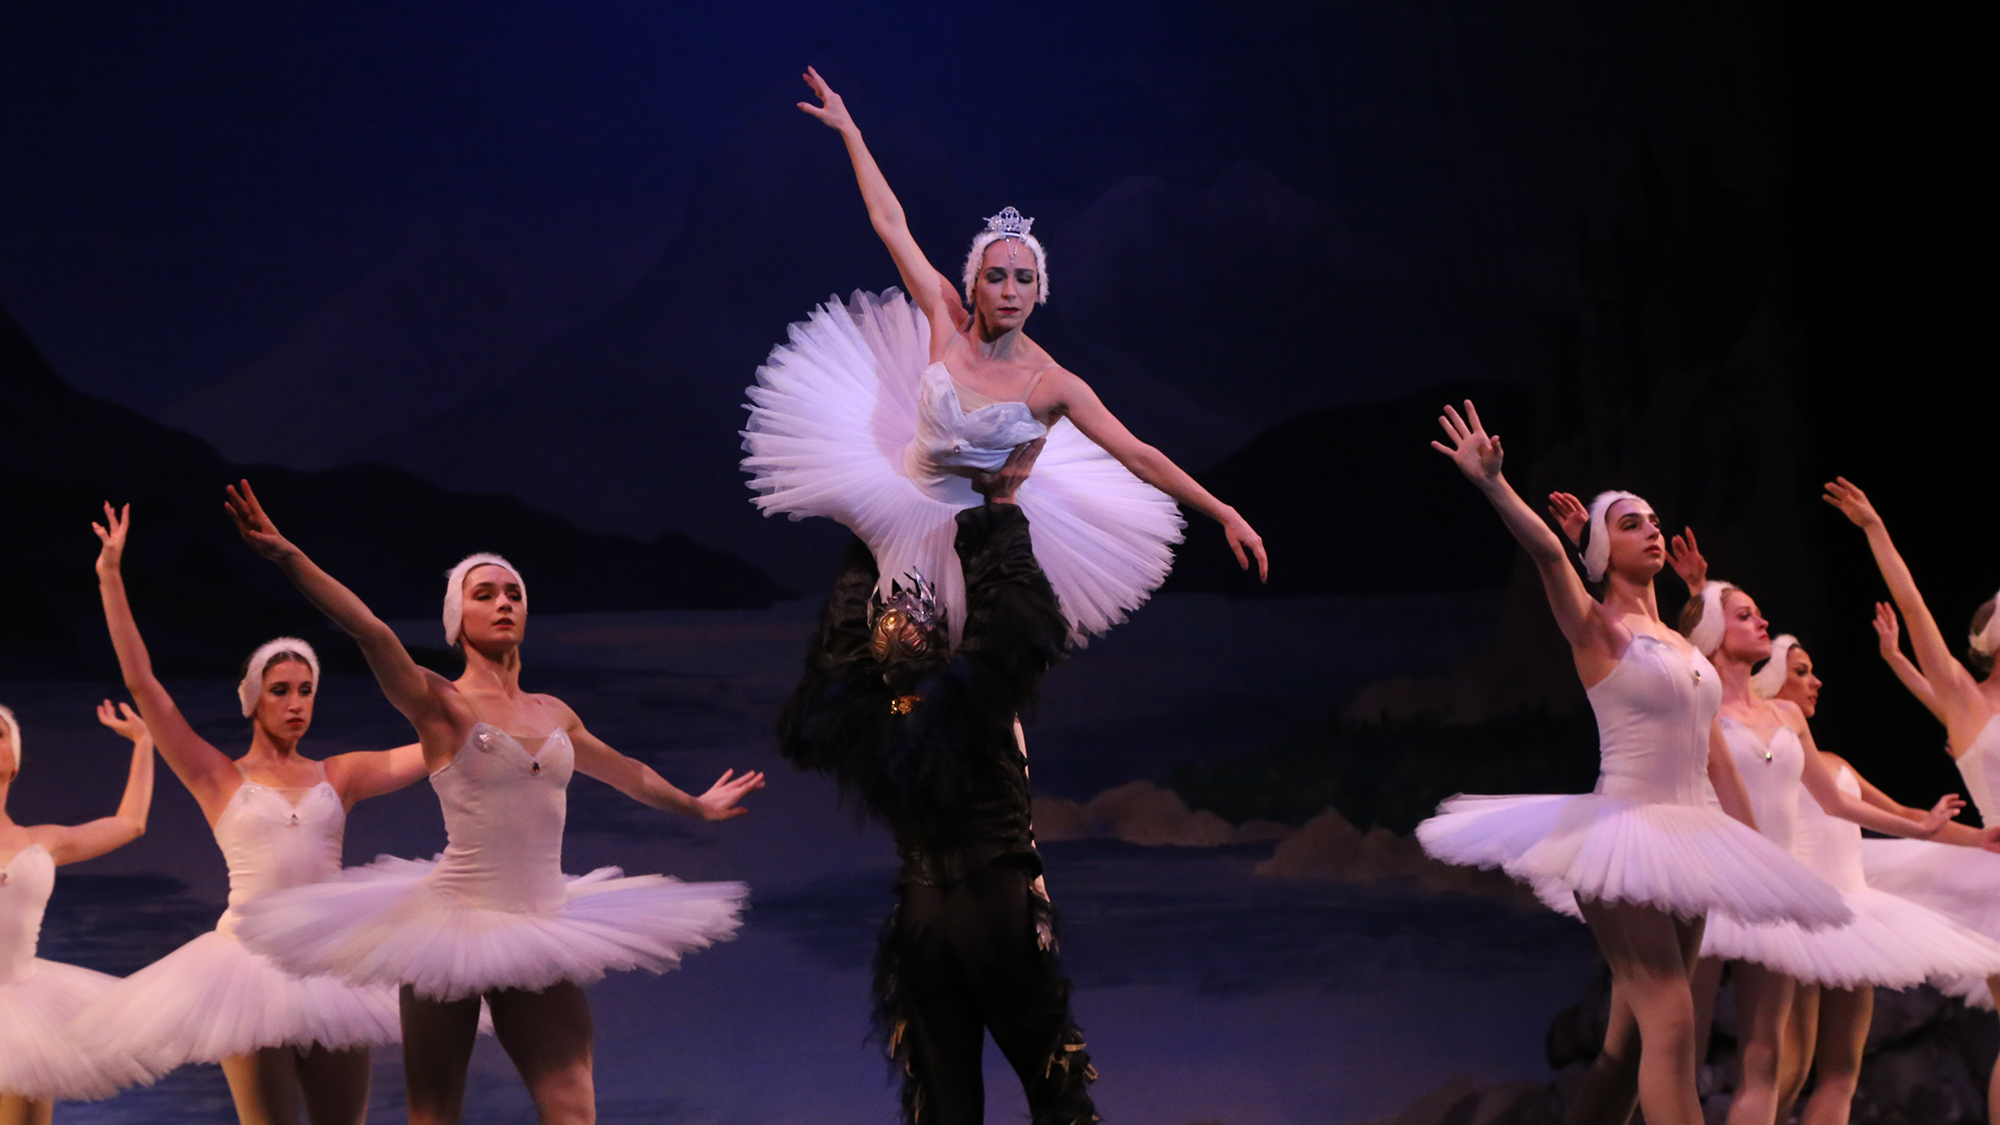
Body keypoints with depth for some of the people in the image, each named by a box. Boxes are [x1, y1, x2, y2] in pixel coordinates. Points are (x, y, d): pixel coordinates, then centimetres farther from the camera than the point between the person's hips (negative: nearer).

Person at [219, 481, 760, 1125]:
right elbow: (370, 631, -19)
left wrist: (697, 807, 48)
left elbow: (628, 774, 33)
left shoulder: (552, 714, 14)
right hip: (454, 922, -4)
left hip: (540, 931, 4)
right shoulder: (440, 704, -3)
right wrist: (286, 555, -33)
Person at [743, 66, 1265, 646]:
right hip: (910, 491, 2)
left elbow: (1140, 458, -19)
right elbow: (891, 223, -6)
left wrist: (1225, 516, -25)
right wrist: (848, 129, -1)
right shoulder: (948, 322, -12)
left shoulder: (1051, 383, -20)